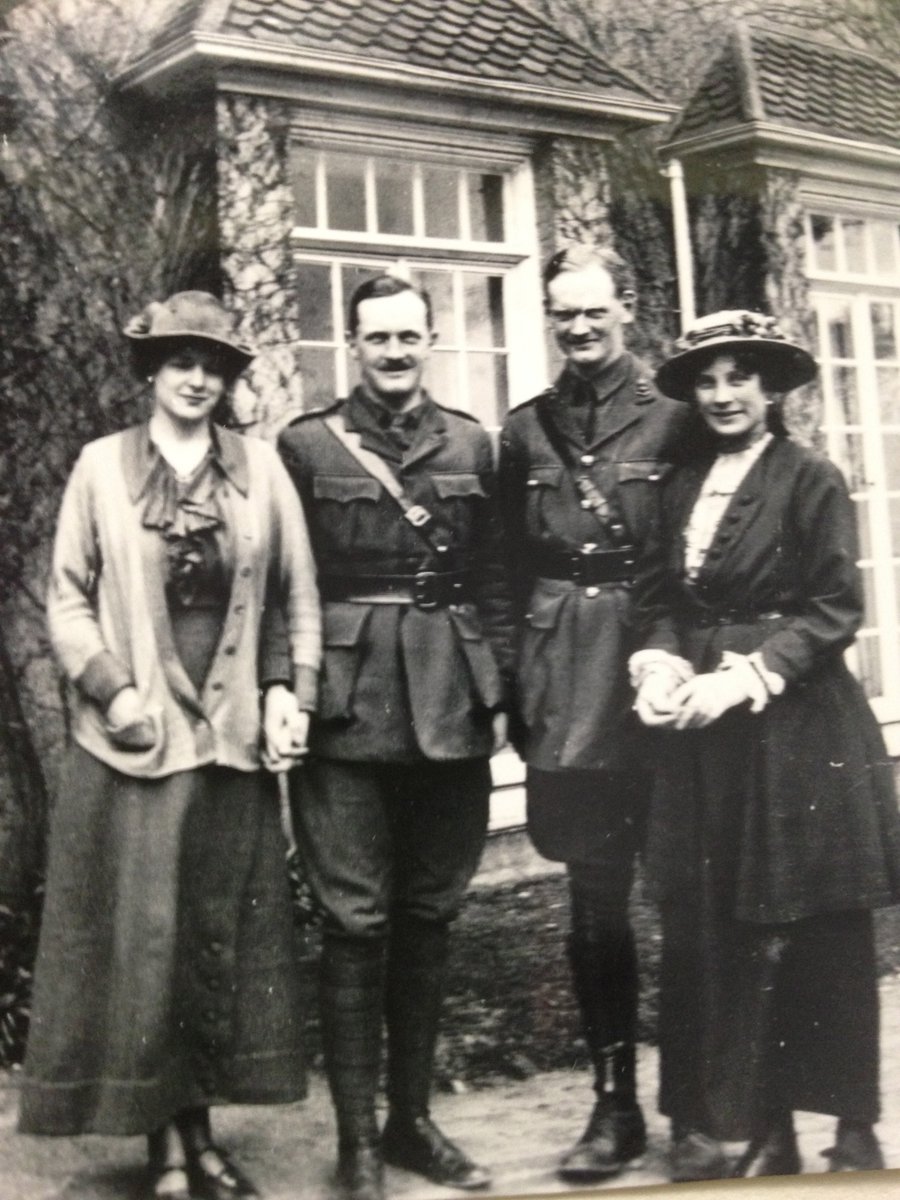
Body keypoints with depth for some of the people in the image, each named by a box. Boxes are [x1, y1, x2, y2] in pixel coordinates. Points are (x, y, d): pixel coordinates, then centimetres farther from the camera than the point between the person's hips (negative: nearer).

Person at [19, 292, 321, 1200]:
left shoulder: (261, 469, 5)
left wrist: (296, 694, -3)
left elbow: (299, 598, 7)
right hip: (133, 741, -2)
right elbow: (68, 599, 1)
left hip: (231, 740, 2)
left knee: (224, 940, 8)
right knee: (140, 939, 2)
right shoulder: (101, 466, 1)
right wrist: (112, 688, -11)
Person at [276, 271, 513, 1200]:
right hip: (349, 708, -3)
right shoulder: (306, 445, 3)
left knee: (427, 913, 11)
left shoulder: (470, 444, 11)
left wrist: (498, 694, 6)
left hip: (451, 707, 3)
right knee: (356, 919, -1)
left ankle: (413, 1118, 23)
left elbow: (492, 580, 11)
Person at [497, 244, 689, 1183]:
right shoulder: (525, 430, 11)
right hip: (565, 682, 3)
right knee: (593, 900, 6)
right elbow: (513, 568, 11)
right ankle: (615, 1103, 17)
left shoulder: (670, 419, 1)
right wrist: (518, 688, 7)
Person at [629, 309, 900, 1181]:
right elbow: (658, 595, 13)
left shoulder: (811, 480, -3)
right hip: (704, 734, 5)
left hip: (797, 728, -5)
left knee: (819, 936, 1)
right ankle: (755, 1124, 17)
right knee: (718, 931, 5)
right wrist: (665, 665, -6)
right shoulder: (684, 483, 13)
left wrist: (745, 674, -15)